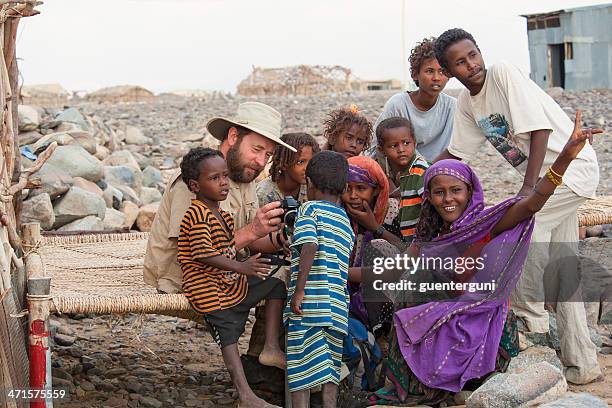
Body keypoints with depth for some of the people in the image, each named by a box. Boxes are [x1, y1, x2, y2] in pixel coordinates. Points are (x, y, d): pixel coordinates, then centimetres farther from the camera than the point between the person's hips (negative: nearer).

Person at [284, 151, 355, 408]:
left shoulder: (310, 208, -1)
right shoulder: (346, 221, 19)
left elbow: (310, 246, -17)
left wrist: (299, 289, -18)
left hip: (309, 300, -6)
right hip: (338, 307, 6)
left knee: (300, 366, -1)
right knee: (330, 366, 14)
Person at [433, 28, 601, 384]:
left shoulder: (505, 75, -20)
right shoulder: (466, 102, 3)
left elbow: (540, 130, -24)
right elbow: (455, 152, 13)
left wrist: (528, 189, -26)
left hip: (574, 165, -8)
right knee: (561, 271, 8)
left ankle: (531, 320, -10)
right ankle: (581, 364, 14)